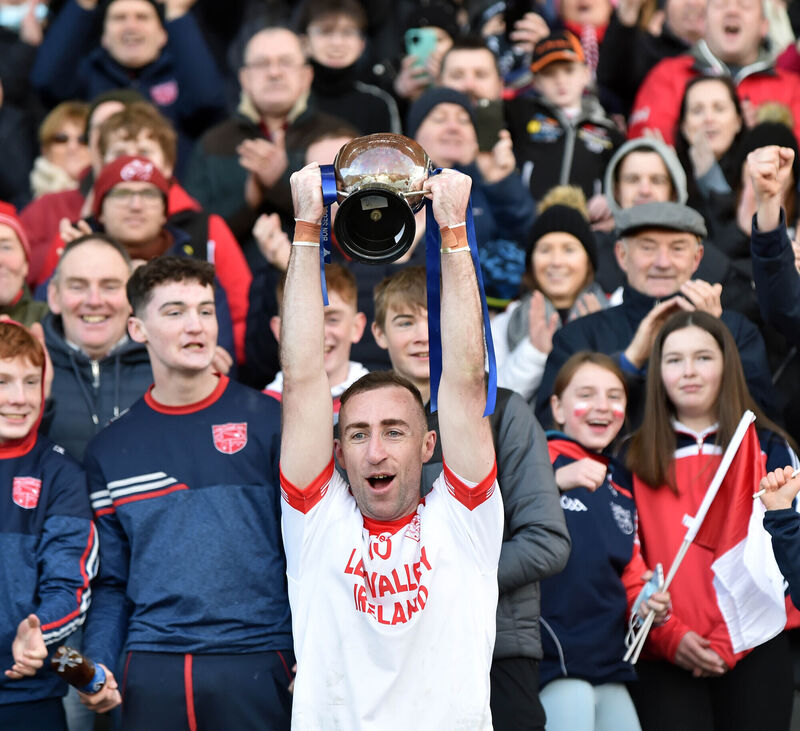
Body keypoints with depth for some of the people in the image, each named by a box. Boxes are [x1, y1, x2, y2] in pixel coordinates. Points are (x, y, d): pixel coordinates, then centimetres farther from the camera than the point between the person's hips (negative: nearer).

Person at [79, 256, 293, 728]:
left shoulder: (268, 420, 3)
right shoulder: (110, 450, 12)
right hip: (154, 672, 3)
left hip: (255, 665, -2)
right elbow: (112, 582, 14)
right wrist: (97, 668, -2)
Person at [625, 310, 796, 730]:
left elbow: (781, 551, 1)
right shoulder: (635, 459, 11)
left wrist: (729, 640, -9)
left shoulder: (767, 450, 9)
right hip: (664, 657, 0)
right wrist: (670, 635, -9)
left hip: (753, 650, 0)